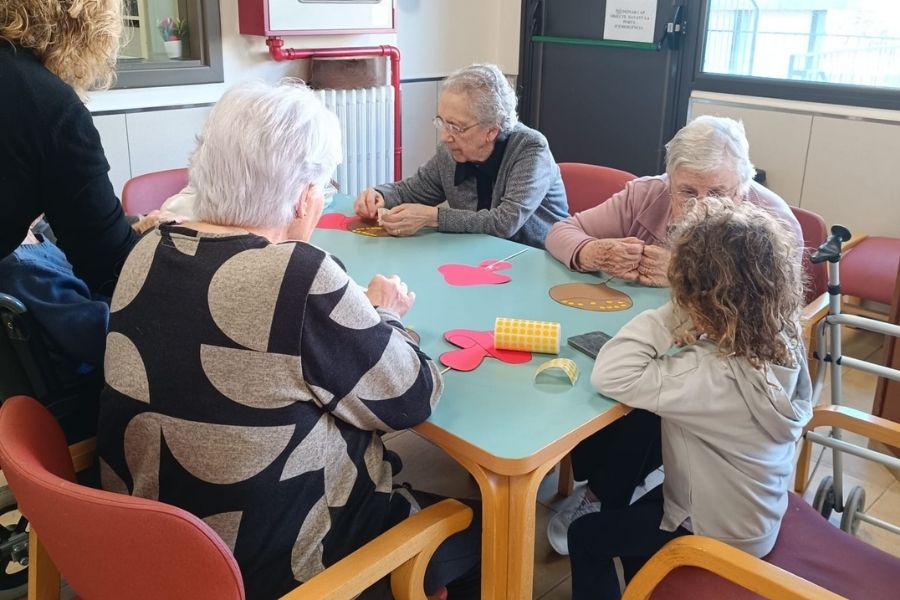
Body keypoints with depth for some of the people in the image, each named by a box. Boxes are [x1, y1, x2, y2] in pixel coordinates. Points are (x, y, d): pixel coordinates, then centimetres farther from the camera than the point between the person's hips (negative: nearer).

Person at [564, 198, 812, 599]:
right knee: (631, 511, 31)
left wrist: (667, 316, -33)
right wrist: (684, 325, -19)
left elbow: (611, 375, -39)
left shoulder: (713, 377, -40)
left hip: (720, 535, -7)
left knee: (585, 536, 12)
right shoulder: (785, 343, -16)